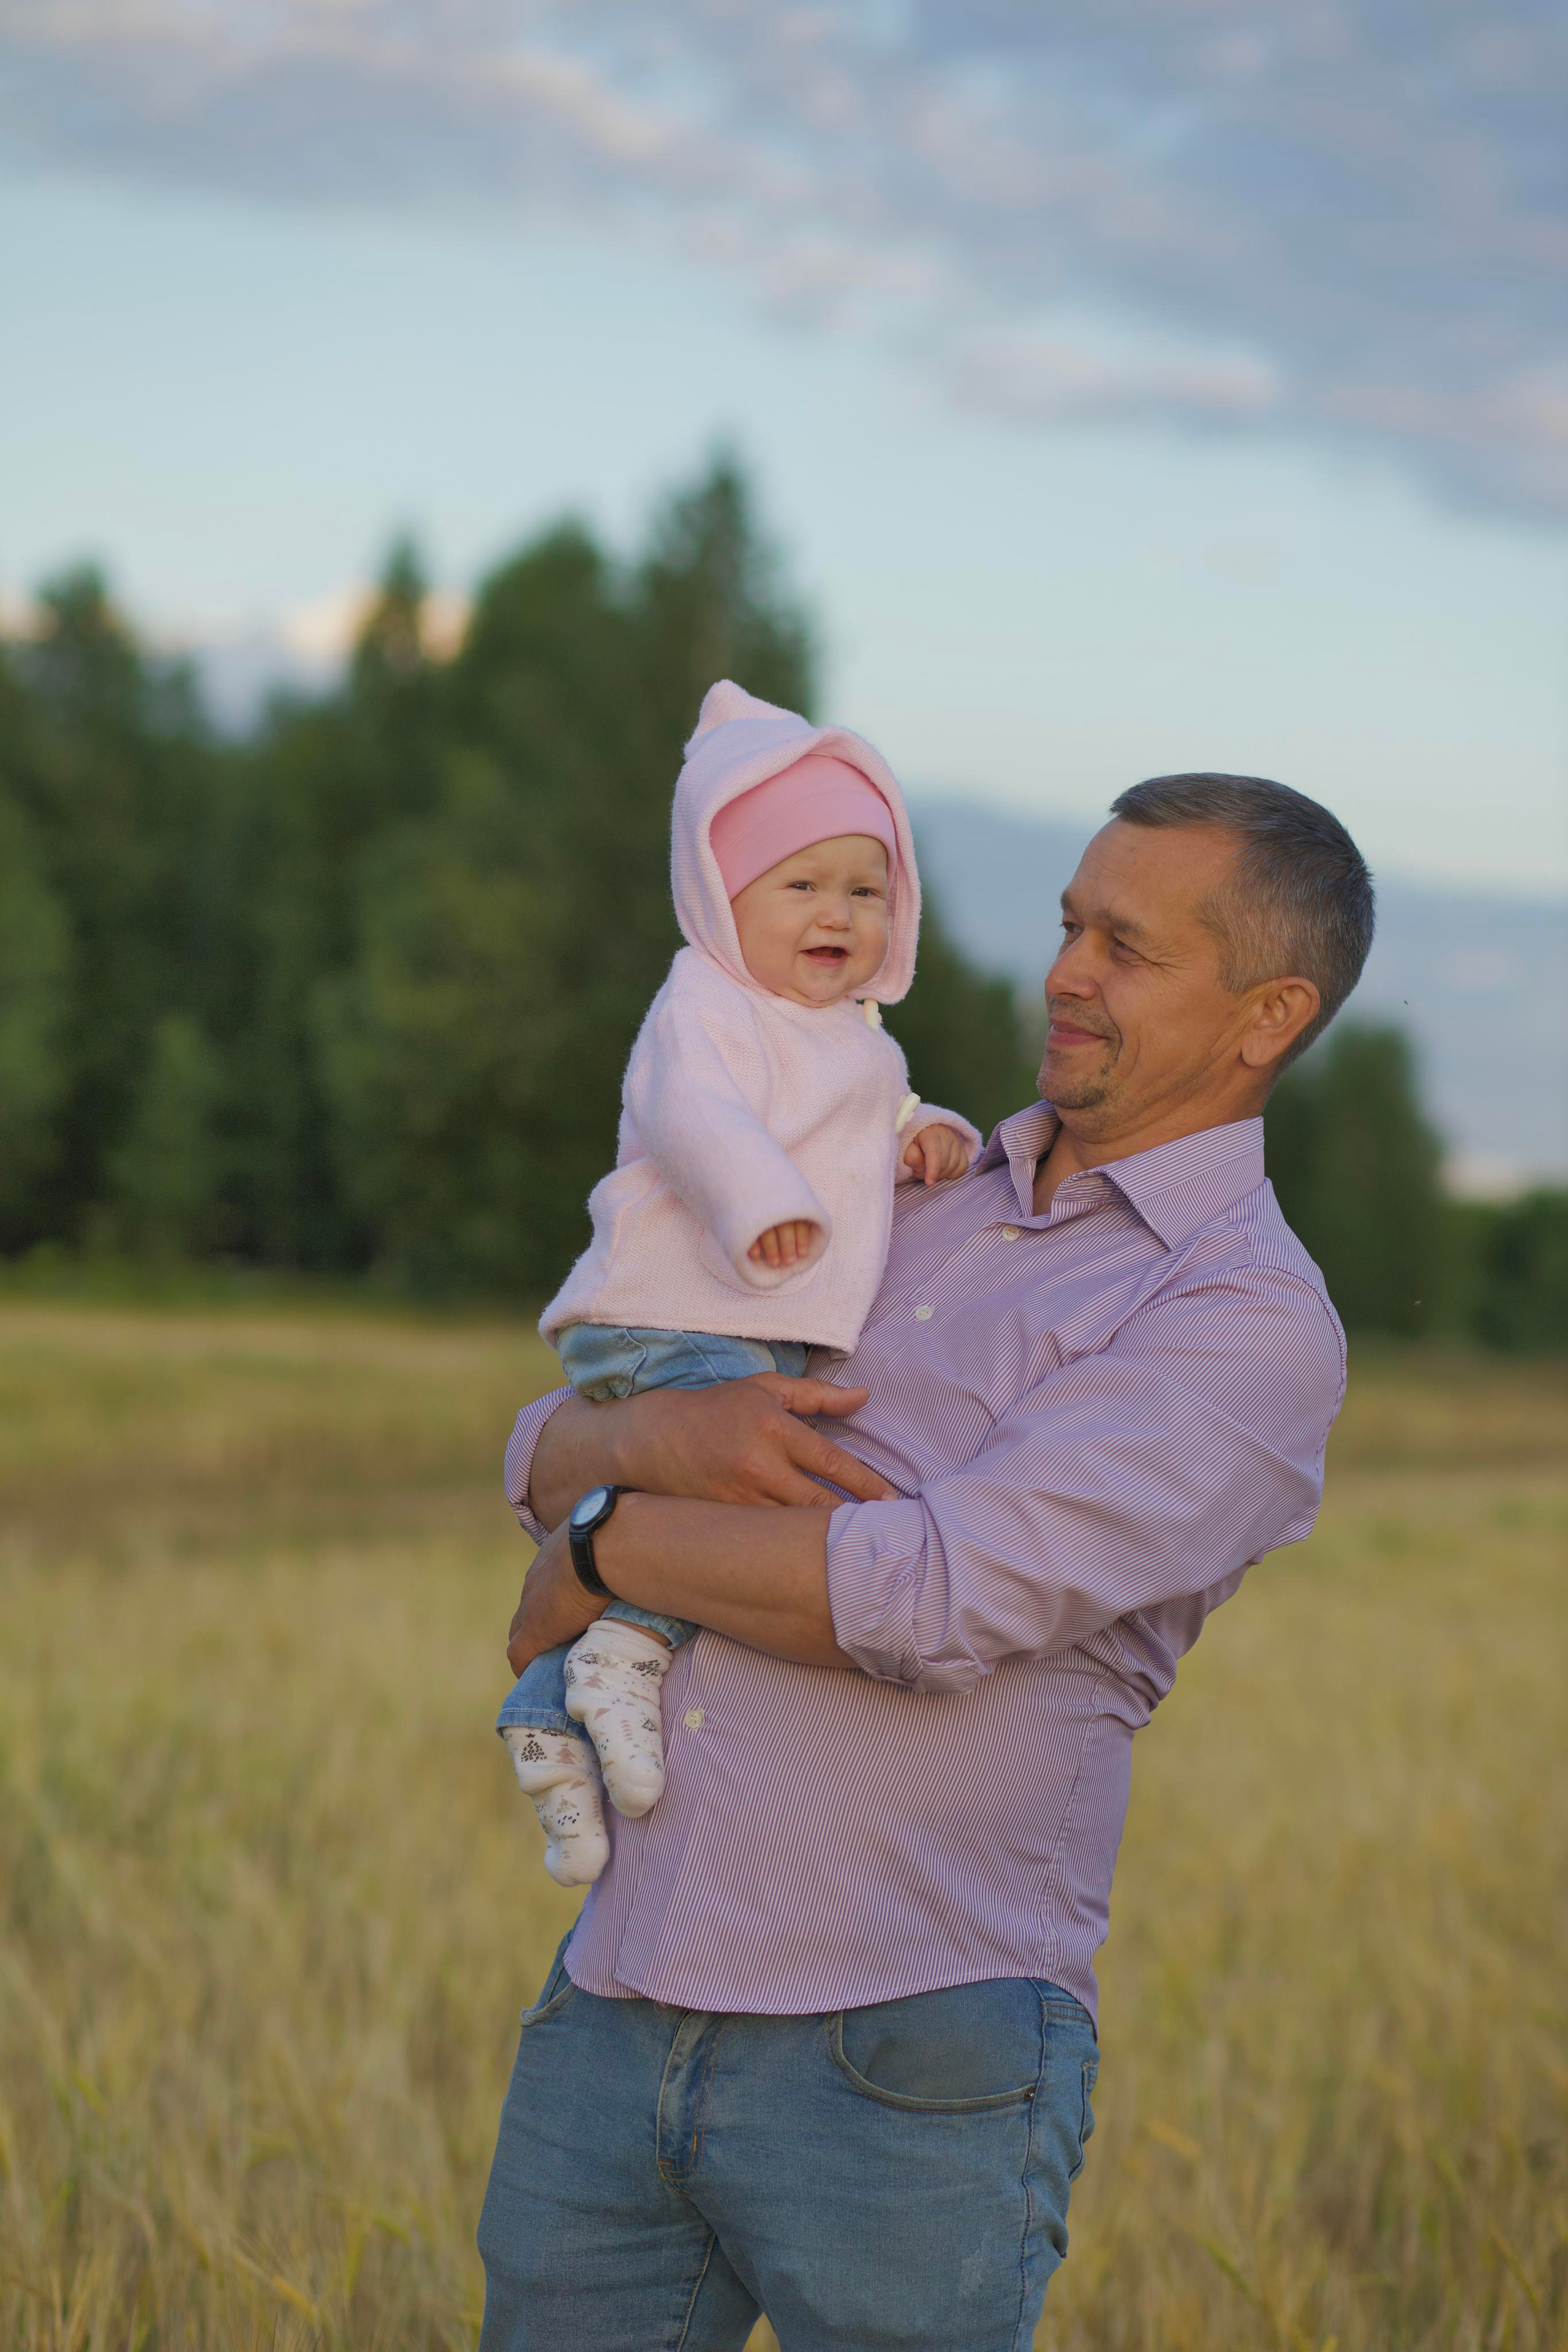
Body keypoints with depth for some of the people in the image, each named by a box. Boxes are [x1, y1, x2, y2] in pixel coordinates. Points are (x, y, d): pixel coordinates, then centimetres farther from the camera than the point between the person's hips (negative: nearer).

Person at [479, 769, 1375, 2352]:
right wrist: (664, 1436, -9)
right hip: (615, 2010, 6)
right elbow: (548, 1455, 15)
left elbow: (942, 1599, -20)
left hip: (903, 2067, -6)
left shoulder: (1253, 1328, -7)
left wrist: (604, 1550, -7)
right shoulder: (900, 1202, 17)